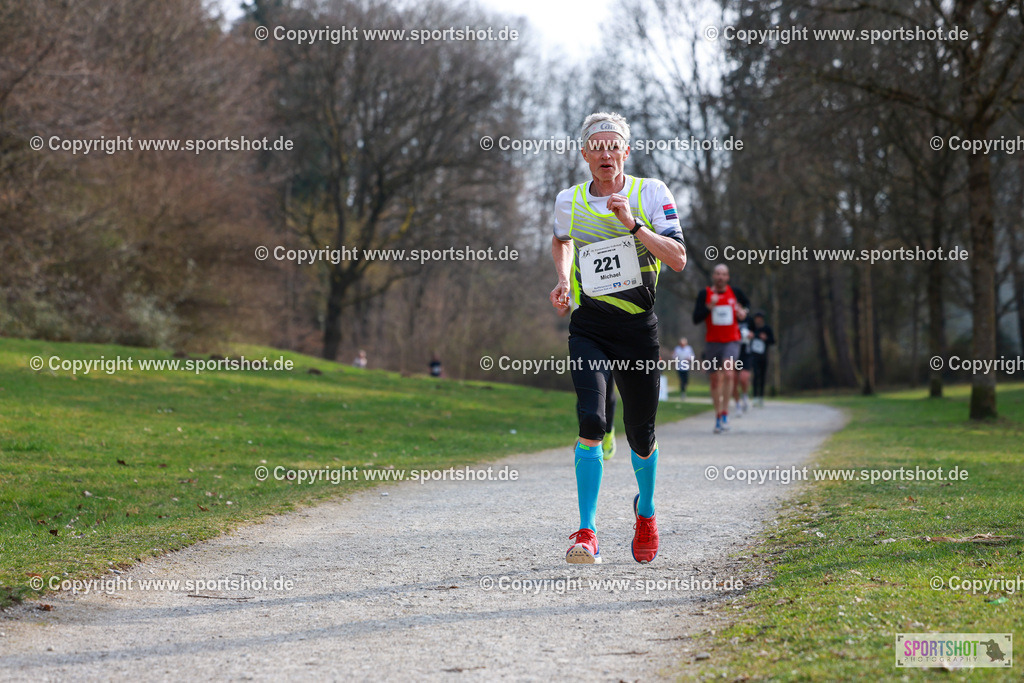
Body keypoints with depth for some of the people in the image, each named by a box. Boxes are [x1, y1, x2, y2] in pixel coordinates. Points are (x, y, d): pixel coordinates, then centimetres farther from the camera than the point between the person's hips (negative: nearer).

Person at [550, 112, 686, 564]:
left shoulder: (650, 194, -3)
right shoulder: (569, 202, 3)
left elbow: (678, 260, -11)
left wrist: (634, 225, -20)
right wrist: (563, 280, 8)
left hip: (638, 327, 0)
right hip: (588, 327, 0)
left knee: (640, 436, 9)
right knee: (591, 421, -22)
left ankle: (646, 511, 40)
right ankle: (587, 534, -17)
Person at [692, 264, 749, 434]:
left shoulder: (734, 293, 4)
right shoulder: (704, 294, -1)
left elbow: (747, 303, 26)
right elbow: (696, 319, -8)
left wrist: (743, 312, 5)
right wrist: (709, 306, -21)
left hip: (731, 341, -1)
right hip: (713, 342, 1)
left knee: (728, 373, -23)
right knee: (715, 381, 6)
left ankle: (725, 413, -16)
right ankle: (718, 416, 20)